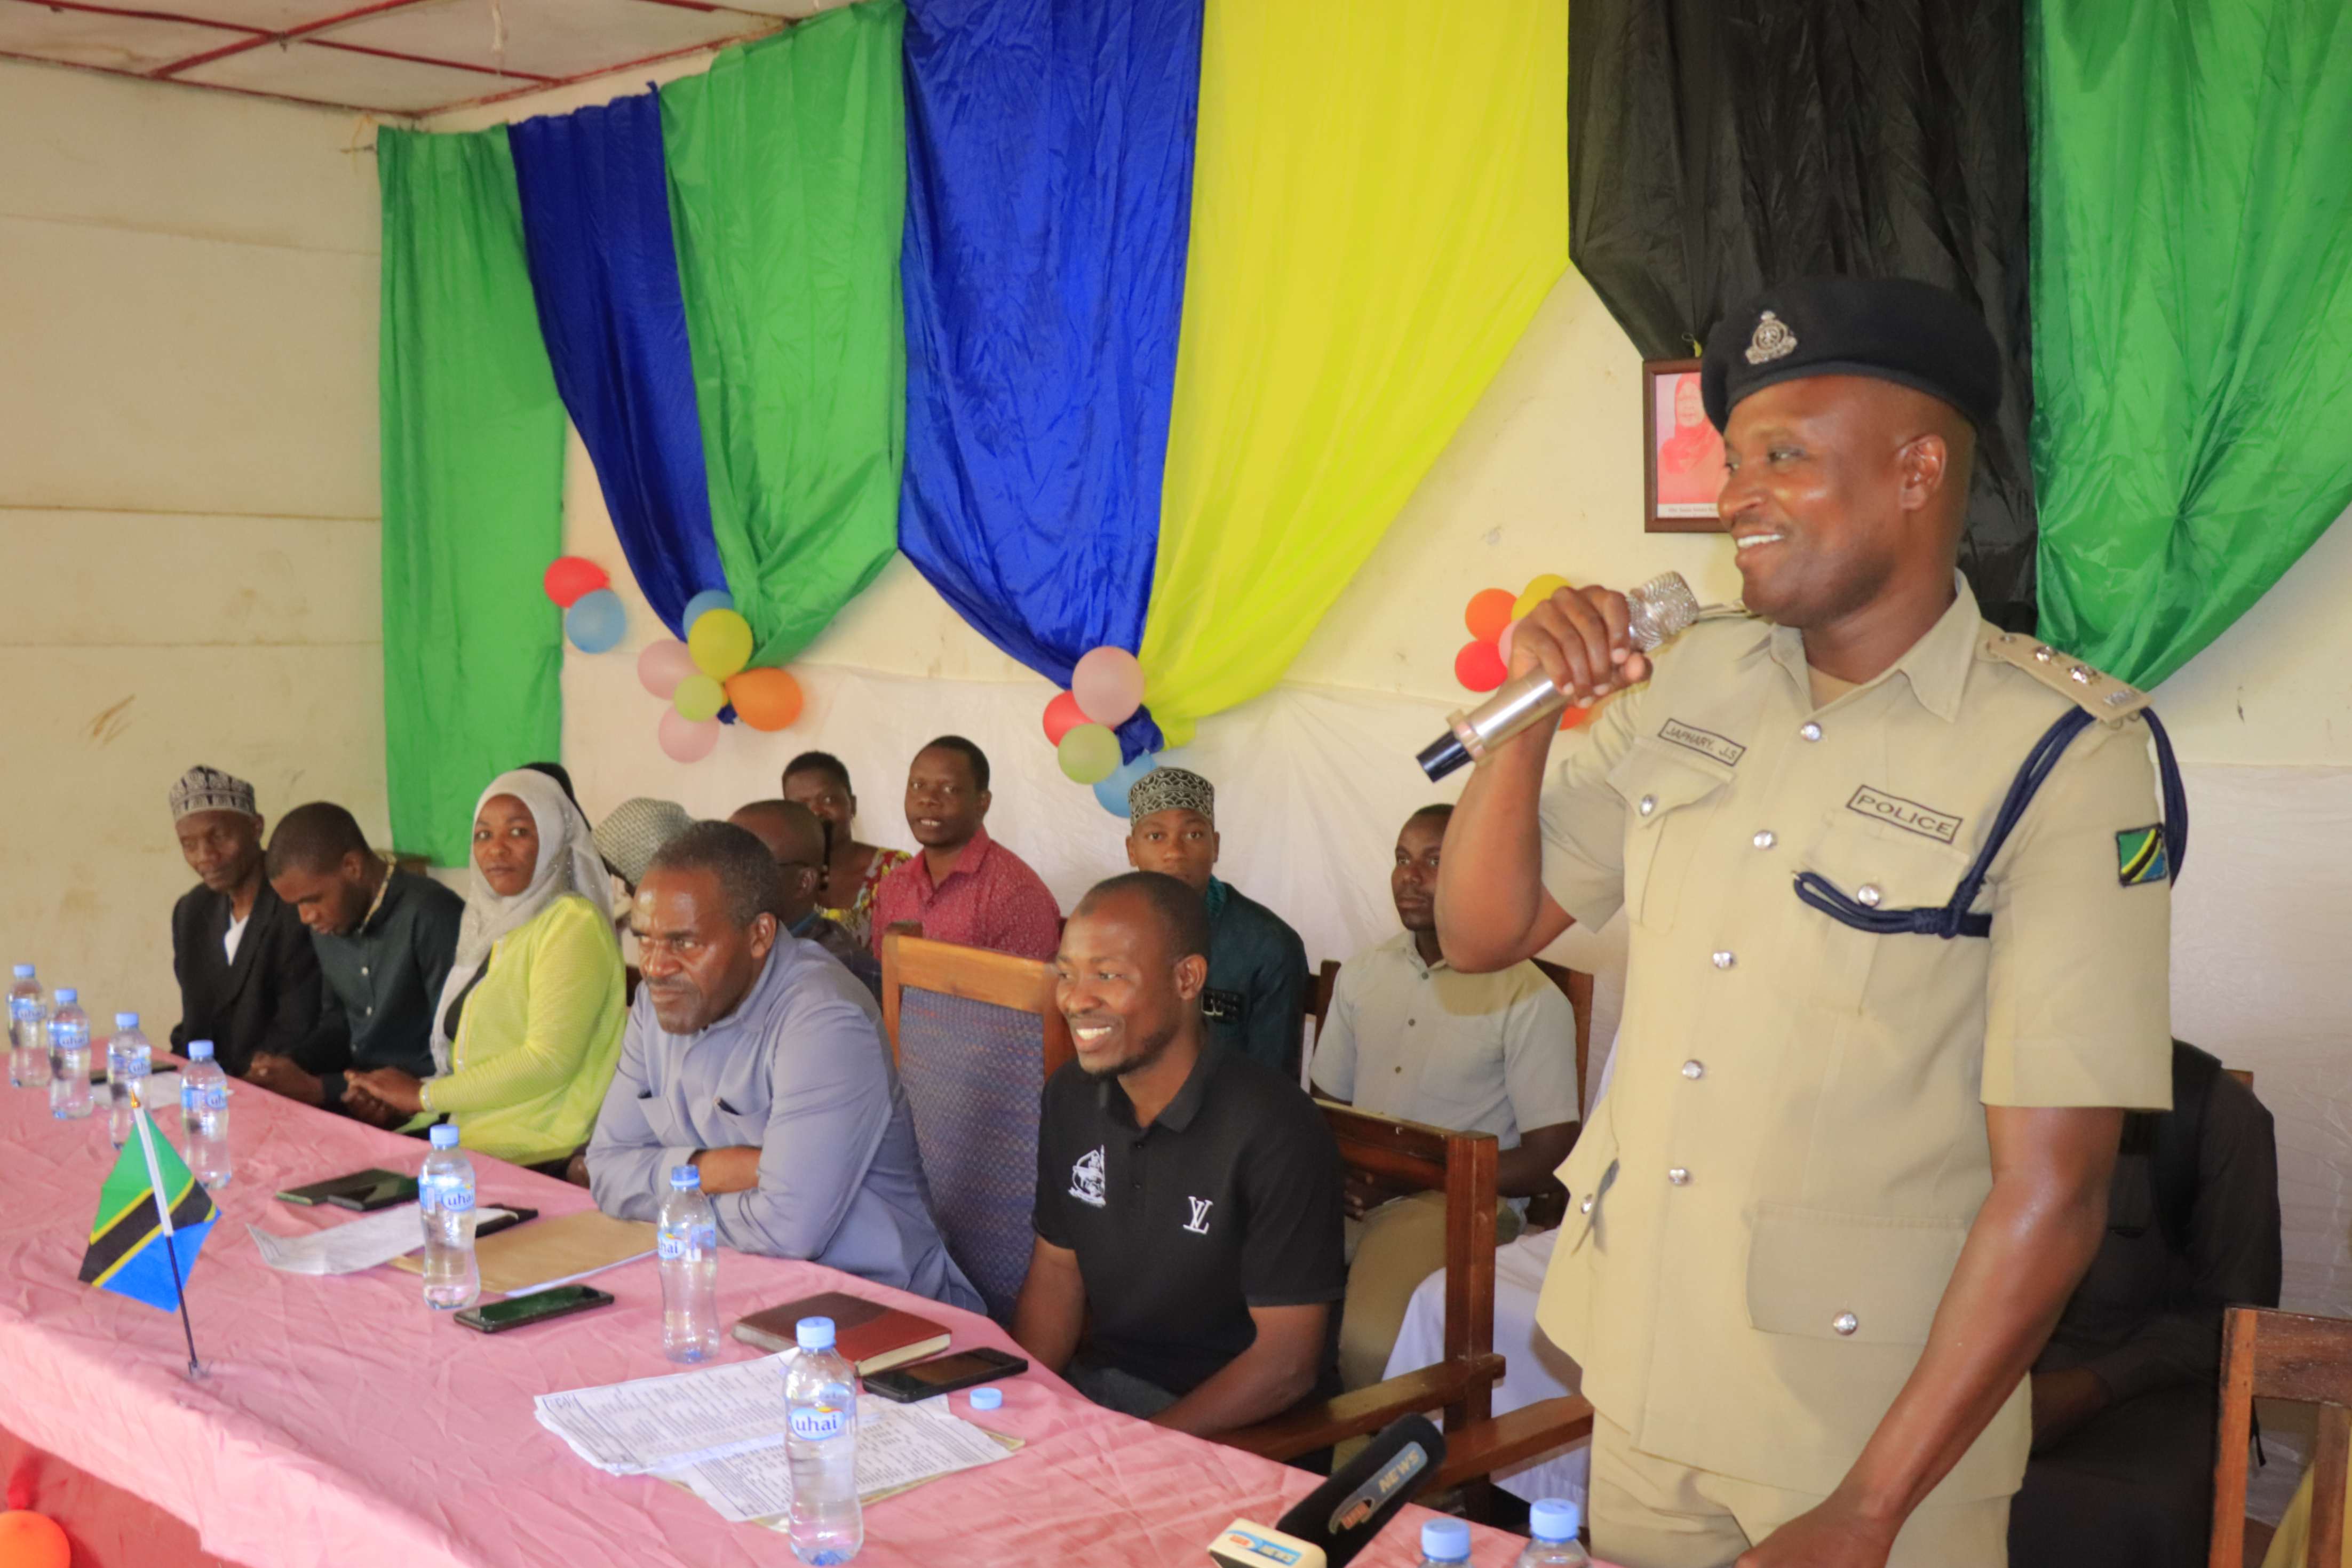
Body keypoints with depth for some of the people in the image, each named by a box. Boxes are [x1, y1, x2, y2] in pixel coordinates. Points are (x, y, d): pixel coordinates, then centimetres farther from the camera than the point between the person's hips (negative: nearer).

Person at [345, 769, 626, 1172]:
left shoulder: (574, 923, -9)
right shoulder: (500, 926, 18)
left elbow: (549, 1060, -16)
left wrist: (423, 1094, -8)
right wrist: (401, 1097, 1)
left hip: (535, 1154, -8)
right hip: (467, 1133, 8)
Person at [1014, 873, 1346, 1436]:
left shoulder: (1275, 1131, -21)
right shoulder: (1071, 1097, 2)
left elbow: (1287, 1363, -18)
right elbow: (1057, 1269, 11)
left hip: (1237, 1424, -6)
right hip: (1098, 1383, 6)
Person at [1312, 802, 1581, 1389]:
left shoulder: (1530, 1000, -4)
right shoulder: (1362, 973, 15)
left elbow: (1551, 1155, -6)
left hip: (1461, 1202, -5)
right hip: (1353, 1196, 5)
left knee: (1372, 1340, -34)